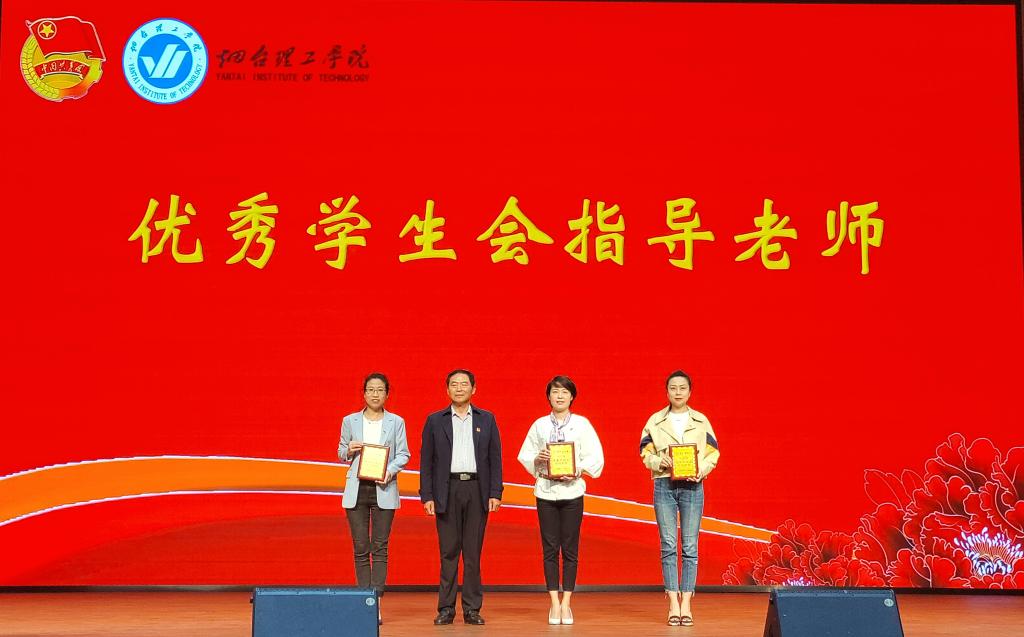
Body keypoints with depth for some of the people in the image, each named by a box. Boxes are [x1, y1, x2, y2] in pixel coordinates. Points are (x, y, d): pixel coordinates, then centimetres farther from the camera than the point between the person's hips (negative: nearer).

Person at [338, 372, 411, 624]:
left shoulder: (396, 422, 6)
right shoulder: (350, 421, 9)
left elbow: (403, 454, 3)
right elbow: (341, 453, 15)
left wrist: (390, 470, -15)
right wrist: (349, 450, -8)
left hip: (383, 489, -1)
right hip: (356, 489, 1)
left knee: (380, 547, -3)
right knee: (360, 548, 2)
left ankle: (376, 600, -3)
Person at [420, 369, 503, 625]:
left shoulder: (487, 419, 9)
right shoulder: (435, 421, 7)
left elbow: (495, 458, 7)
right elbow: (426, 460, 5)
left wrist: (495, 493, -2)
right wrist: (427, 496, -3)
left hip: (477, 490, 1)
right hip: (447, 491, 0)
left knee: (473, 552, 3)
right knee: (448, 551, 2)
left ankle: (472, 609, 9)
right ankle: (446, 609, 8)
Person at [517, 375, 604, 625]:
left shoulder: (581, 424, 3)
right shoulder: (539, 424, 7)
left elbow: (595, 457, 1)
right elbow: (524, 455, 8)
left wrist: (577, 470, -14)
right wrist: (538, 459, -11)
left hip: (572, 490, -1)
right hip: (545, 490, 1)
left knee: (570, 549, 1)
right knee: (550, 549, 2)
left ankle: (566, 604, 9)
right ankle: (554, 603, 9)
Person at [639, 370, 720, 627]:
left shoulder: (701, 421, 8)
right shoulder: (655, 421, 7)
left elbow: (712, 453, 6)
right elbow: (646, 452, 6)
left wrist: (700, 470, -12)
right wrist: (660, 462, -13)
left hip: (692, 485, 0)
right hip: (664, 485, 0)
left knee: (690, 546, 0)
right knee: (668, 545, -2)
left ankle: (686, 604, 4)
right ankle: (673, 605, 1)